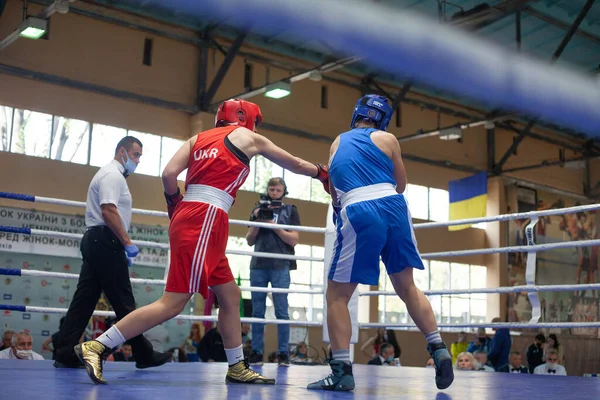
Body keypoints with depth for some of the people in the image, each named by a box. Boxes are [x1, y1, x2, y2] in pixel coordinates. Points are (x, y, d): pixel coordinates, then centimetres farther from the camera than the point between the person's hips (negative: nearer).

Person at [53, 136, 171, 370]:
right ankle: (144, 355, 0)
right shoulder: (113, 175, -9)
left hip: (95, 241, 11)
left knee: (84, 298, 5)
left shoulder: (111, 175, 25)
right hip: (105, 241, -11)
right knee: (123, 300, -6)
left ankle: (65, 354, 3)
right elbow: (108, 212, -21)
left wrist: (121, 248, 23)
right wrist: (127, 243, -19)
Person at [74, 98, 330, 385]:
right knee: (174, 302, -9)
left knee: (230, 295, 16)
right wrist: (322, 173, 36)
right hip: (206, 220, -8)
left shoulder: (199, 138, 20)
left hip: (188, 215, 8)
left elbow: (168, 174, 4)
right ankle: (97, 347, -10)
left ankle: (237, 368, 22)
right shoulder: (248, 137, 9)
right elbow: (294, 164, 20)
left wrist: (176, 205, 20)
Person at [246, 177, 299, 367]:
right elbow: (250, 241, 13)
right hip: (258, 265, 3)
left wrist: (272, 224, -9)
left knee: (281, 311, -3)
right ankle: (256, 352, 6)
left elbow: (294, 240, -1)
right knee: (257, 311, 3)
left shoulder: (290, 210, 7)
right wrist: (257, 222, -3)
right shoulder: (257, 210, 15)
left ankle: (283, 353, -1)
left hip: (280, 267, -3)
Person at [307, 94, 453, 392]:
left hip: (358, 216, -1)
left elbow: (334, 191, 25)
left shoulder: (337, 143, 19)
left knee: (337, 296, 7)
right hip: (394, 211, 1)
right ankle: (439, 350, 11)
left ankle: (342, 371, -2)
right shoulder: (387, 139, 12)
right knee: (407, 288, 19)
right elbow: (400, 185, 18)